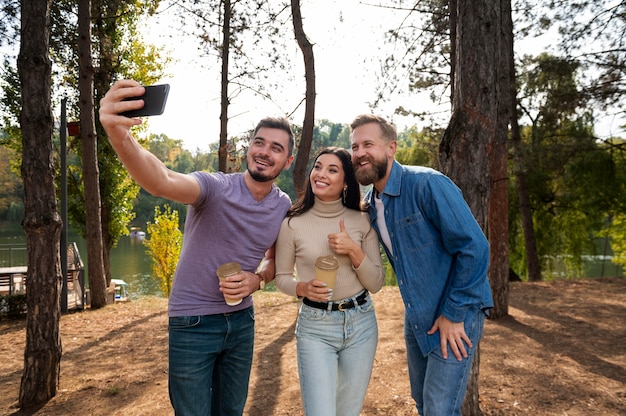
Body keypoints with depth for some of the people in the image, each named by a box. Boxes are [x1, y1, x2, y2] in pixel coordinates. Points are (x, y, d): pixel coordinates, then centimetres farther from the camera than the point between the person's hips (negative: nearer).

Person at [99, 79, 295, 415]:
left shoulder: (284, 207, -3)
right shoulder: (215, 187, -20)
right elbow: (161, 182, -42)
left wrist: (257, 280, -11)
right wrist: (120, 136, -61)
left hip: (241, 321, 5)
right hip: (193, 323, -4)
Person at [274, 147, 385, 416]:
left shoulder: (362, 221, -1)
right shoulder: (293, 223, -7)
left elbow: (376, 284, -1)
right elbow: (281, 277, 3)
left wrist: (354, 251, -17)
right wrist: (303, 288, -18)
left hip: (361, 323, 3)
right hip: (314, 327, -2)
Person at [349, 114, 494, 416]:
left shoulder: (427, 184, -22)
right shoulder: (370, 203, 2)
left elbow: (474, 247, -23)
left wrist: (454, 314, -20)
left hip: (455, 314, -7)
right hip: (416, 318, 7)